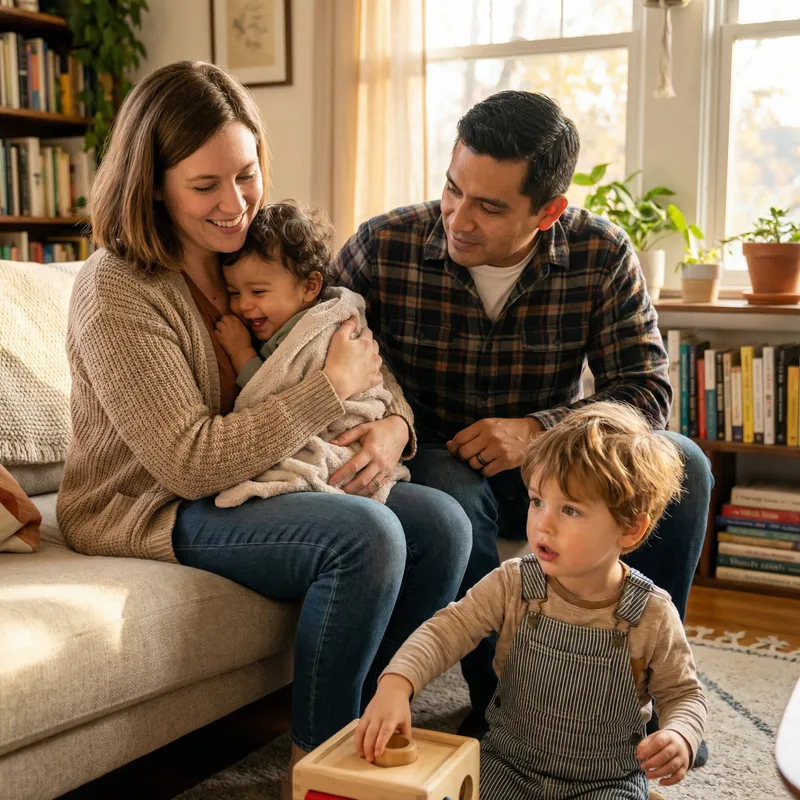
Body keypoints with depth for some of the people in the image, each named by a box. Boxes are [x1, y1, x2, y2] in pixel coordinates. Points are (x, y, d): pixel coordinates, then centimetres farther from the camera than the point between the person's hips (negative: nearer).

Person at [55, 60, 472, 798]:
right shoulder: (117, 293, -19)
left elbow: (371, 366, 9)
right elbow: (191, 464, -25)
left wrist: (395, 423, -15)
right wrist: (335, 386, -23)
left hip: (253, 483, 7)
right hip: (147, 512, -7)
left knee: (441, 523, -11)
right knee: (365, 536, -28)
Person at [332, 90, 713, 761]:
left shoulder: (602, 255, -12)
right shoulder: (382, 248, -15)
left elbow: (648, 390, -12)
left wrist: (538, 429, -29)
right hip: (437, 460, -1)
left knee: (680, 465, -23)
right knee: (446, 487, -37)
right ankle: (500, 698, -13)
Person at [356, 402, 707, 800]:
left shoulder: (652, 616, -14)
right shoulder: (513, 585, -11)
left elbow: (683, 694, -1)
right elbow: (447, 630, -15)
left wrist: (679, 736, -24)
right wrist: (396, 684, -33)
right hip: (508, 766, 1)